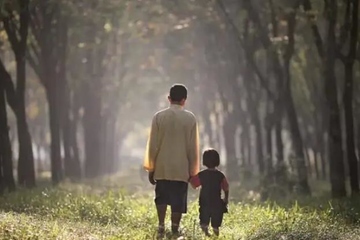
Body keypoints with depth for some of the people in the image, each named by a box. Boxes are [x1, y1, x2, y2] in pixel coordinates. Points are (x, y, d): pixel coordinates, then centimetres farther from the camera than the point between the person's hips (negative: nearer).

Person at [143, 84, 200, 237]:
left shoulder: (159, 117, -4)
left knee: (162, 197, 17)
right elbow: (193, 147, -1)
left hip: (162, 167, 1)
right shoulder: (190, 118, -4)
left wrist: (150, 168, 6)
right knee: (178, 200, 6)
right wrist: (193, 170, 7)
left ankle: (161, 226, 4)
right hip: (181, 168, -1)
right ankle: (174, 231, 5)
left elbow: (152, 145, -2)